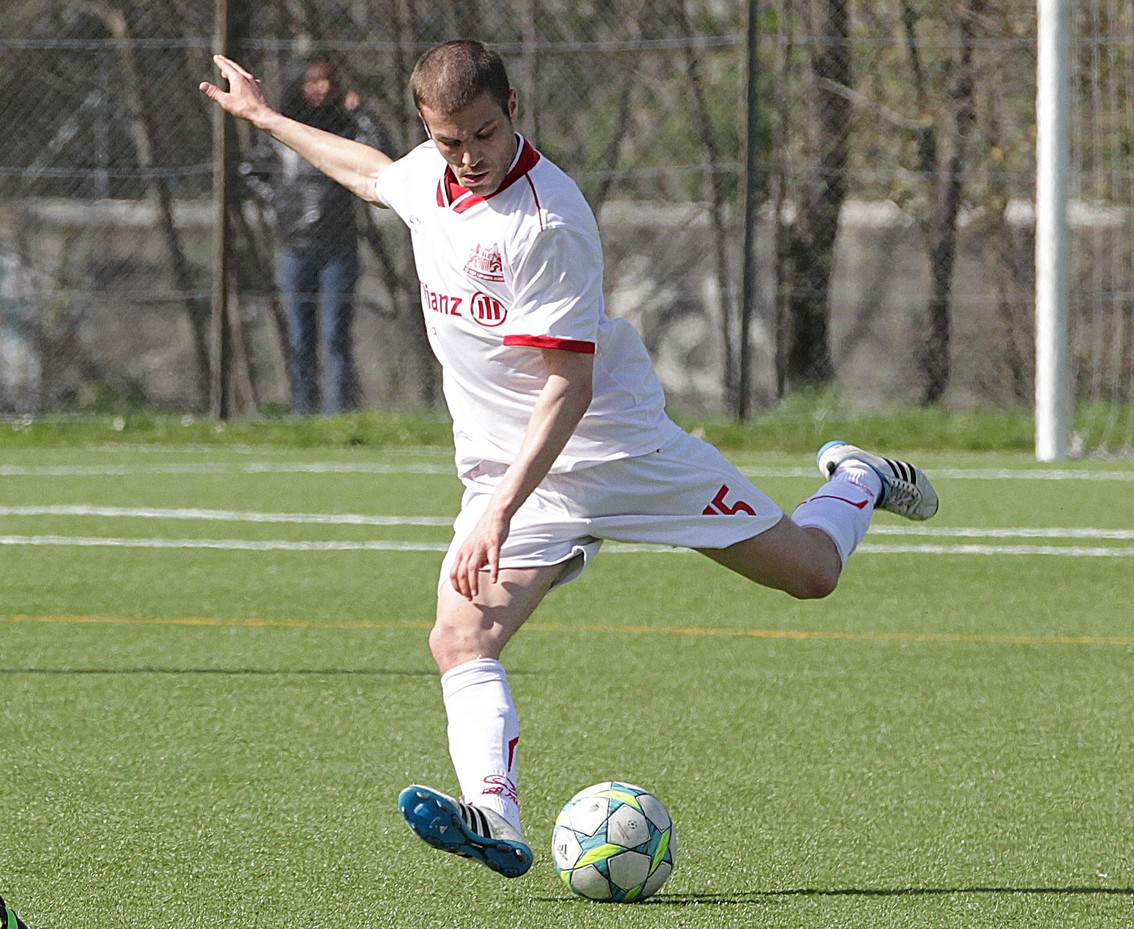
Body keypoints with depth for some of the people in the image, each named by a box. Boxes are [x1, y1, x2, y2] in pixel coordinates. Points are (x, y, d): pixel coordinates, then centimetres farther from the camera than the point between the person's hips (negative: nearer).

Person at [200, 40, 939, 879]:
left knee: (809, 571, 7)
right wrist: (265, 118, 35)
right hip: (501, 464, 6)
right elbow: (372, 172, 26)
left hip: (614, 444, -6)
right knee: (461, 638, -20)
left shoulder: (548, 223, -26)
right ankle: (494, 817, -34)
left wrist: (501, 510, -35)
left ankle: (856, 482, 40)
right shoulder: (429, 175, -2)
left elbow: (567, 388, -27)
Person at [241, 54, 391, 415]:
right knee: (300, 341, 6)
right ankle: (303, 413, 11)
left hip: (338, 249, -2)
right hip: (295, 249, 2)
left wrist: (355, 111, -14)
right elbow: (252, 170, 21)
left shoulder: (344, 126, 1)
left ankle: (338, 412, -5)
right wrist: (276, 201, 6)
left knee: (336, 337, -6)